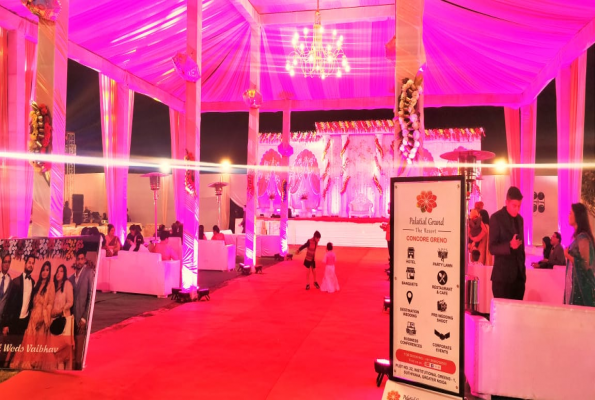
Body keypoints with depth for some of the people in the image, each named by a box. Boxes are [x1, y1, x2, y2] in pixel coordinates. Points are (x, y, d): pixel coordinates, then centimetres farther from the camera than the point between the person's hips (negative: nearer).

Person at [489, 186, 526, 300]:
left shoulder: (519, 219, 13)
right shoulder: (496, 218, -8)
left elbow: (521, 246, 19)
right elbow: (492, 248, -12)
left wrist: (523, 269, 16)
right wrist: (510, 245, -29)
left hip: (519, 275, 6)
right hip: (503, 275, -6)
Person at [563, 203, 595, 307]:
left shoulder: (582, 237, -17)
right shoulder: (578, 236, 11)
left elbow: (585, 264, -20)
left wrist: (567, 255, -13)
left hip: (581, 283, -9)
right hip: (577, 281, 9)